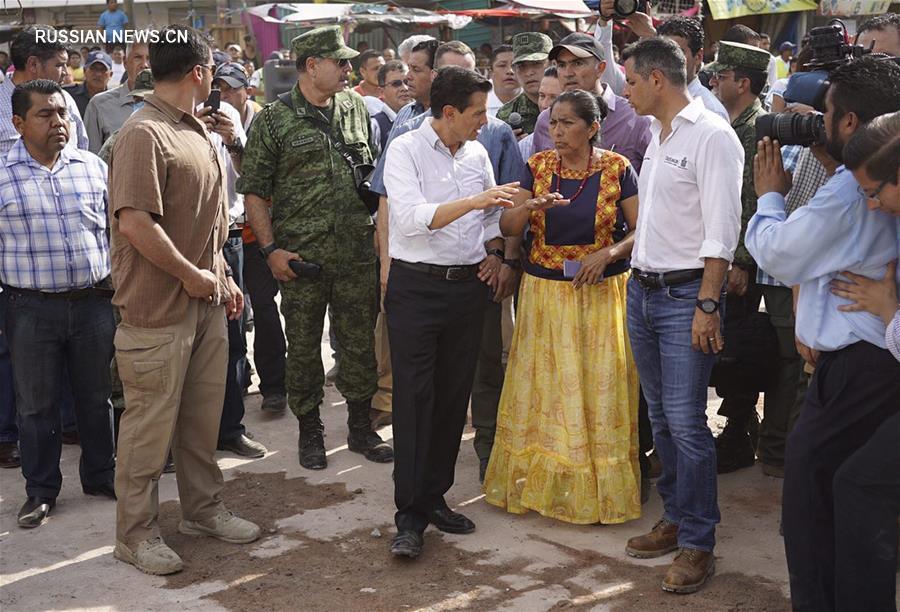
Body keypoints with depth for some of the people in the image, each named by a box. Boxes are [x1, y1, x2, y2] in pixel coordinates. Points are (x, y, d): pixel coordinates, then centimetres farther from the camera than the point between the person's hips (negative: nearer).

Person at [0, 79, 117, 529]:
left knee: (97, 397, 13)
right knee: (36, 404, 7)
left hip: (94, 302, 2)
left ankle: (100, 475, 29)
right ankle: (40, 490, 21)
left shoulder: (93, 167, 5)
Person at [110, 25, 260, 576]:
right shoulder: (145, 134, -17)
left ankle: (204, 510, 32)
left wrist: (223, 277, 15)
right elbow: (135, 223, -25)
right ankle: (137, 533, 16)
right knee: (150, 425, 2)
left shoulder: (197, 134, 14)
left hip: (207, 302, 9)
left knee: (203, 417, 17)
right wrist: (191, 276, -16)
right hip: (159, 309, -9)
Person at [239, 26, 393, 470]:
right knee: (303, 347, 7)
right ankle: (309, 431, 23)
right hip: (300, 258, -3)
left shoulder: (355, 108, 8)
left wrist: (379, 227, 10)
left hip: (357, 252, 4)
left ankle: (360, 426, 25)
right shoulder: (273, 121, -4)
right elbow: (254, 192, -4)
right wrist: (271, 249, -11)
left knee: (361, 342, 10)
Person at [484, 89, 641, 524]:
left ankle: (596, 490, 15)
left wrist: (608, 253, -20)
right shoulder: (538, 166, 2)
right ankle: (537, 483, 20)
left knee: (598, 389, 2)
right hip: (544, 292, 2)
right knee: (541, 388, 7)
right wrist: (529, 207, -23)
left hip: (601, 293, -2)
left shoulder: (617, 169, -5)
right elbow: (507, 228, -3)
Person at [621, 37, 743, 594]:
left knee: (685, 420, -7)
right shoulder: (657, 135, 14)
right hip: (643, 290, 8)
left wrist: (707, 306, -20)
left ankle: (698, 544, 4)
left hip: (685, 295, -8)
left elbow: (722, 231, -17)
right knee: (661, 416, 14)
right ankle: (676, 519, 27)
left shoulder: (712, 135, -12)